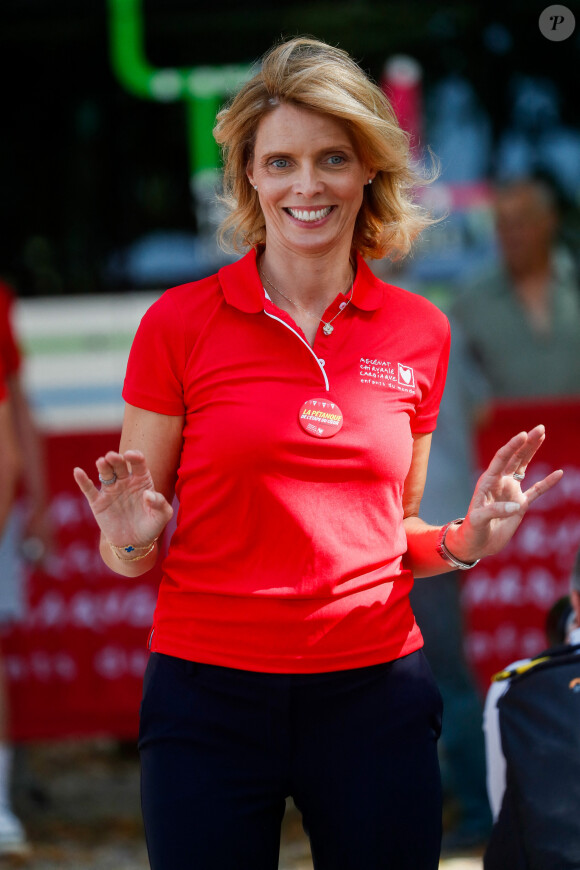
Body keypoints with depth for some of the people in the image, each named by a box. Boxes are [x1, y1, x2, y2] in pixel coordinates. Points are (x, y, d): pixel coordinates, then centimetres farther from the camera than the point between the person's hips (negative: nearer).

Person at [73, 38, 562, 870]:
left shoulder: (420, 332, 6)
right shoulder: (180, 323, -2)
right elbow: (130, 549, 3)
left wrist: (465, 542, -3)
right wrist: (133, 541, -19)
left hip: (376, 690, 2)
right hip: (210, 690, -2)